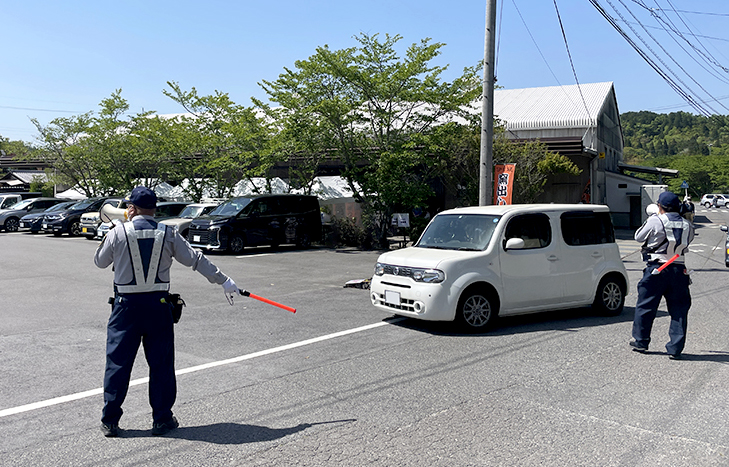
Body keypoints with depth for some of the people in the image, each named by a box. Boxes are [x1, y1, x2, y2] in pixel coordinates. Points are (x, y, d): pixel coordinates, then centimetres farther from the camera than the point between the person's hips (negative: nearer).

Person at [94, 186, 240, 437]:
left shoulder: (118, 233, -4)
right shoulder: (168, 234, -1)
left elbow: (100, 261, 11)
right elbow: (195, 259, 1)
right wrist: (223, 280, 7)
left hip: (126, 305, -1)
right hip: (158, 305, 1)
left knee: (118, 361, 9)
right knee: (161, 363, 9)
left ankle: (110, 420, 16)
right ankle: (162, 419, 17)